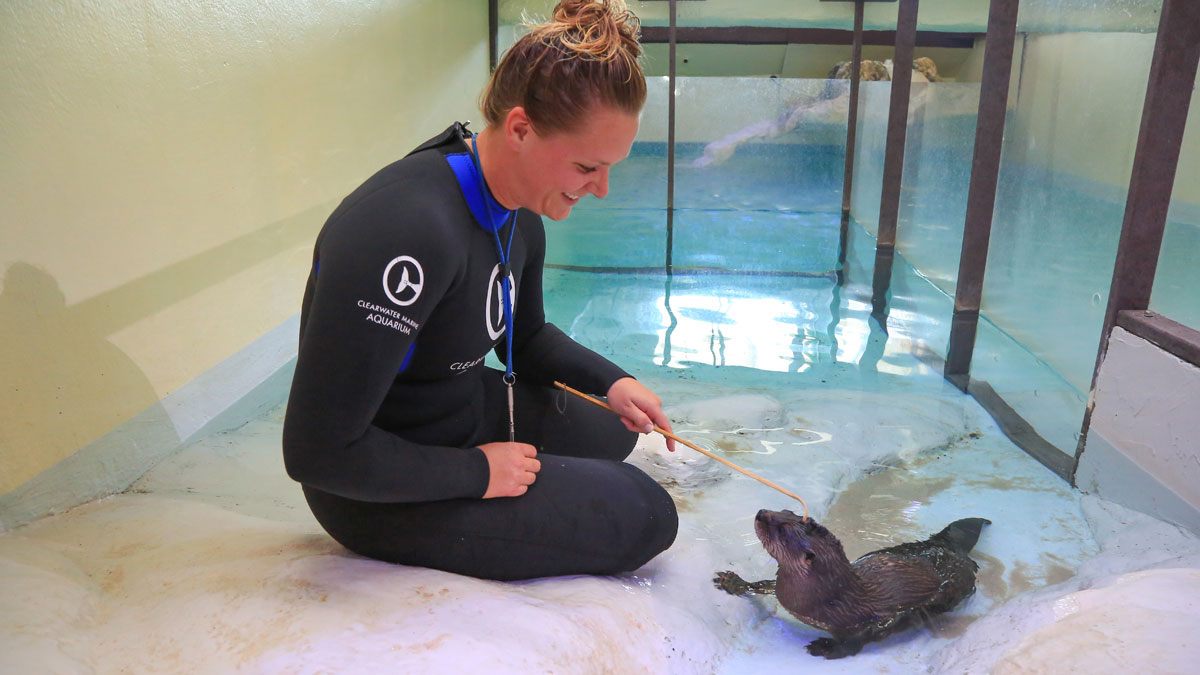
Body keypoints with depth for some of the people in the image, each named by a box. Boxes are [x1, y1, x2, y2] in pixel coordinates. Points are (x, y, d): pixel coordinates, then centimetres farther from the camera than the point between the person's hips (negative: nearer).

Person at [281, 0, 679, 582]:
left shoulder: (521, 217, -4)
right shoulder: (411, 231, -34)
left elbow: (526, 336, 16)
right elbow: (316, 451, -31)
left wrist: (612, 382, -1)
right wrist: (476, 472, -21)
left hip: (466, 412, 9)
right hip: (382, 491, -9)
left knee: (610, 432, 22)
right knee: (644, 517, -6)